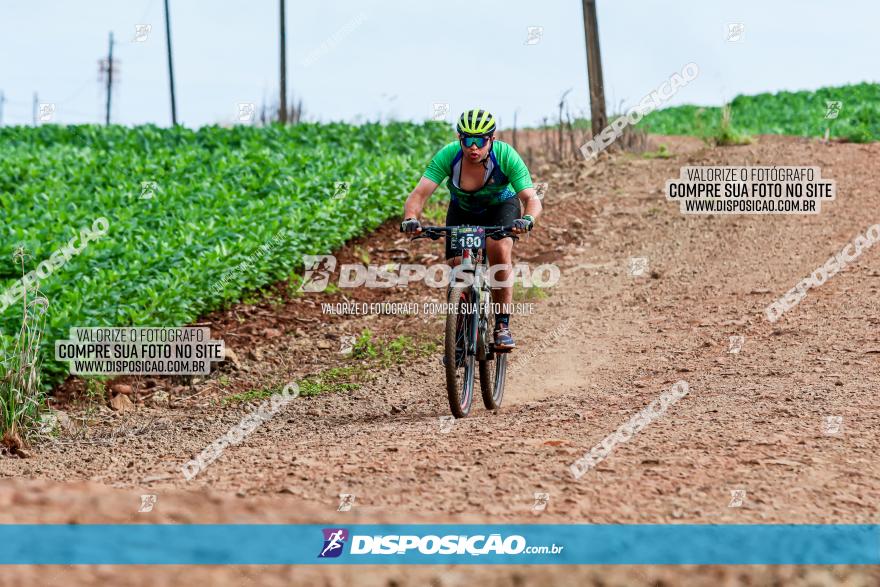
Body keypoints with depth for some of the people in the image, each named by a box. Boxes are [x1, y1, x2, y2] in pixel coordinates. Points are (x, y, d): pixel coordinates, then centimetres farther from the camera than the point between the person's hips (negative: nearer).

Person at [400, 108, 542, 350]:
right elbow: (419, 194, -37)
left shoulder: (506, 156, -33)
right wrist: (410, 219, -57)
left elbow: (532, 198, -37)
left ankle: (503, 326, -21)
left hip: (501, 207, -2)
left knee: (500, 250, -30)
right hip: (462, 210, 2)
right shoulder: (448, 155, -31)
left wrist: (528, 219, -59)